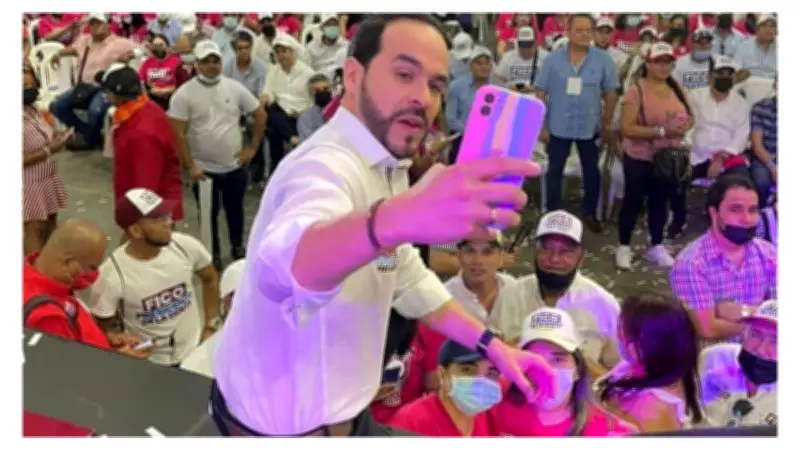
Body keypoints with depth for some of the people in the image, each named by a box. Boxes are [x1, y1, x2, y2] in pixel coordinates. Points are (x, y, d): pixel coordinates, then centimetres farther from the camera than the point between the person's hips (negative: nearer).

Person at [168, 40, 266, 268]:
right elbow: (178, 133, -12)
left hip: (235, 166, 2)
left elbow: (260, 115, 5)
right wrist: (189, 165, -15)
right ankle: (214, 254, 31)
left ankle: (237, 247, 41)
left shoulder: (235, 88, -3)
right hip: (203, 168, -2)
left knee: (235, 209, 19)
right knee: (209, 213, 13)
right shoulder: (184, 94, -12)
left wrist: (252, 147, 1)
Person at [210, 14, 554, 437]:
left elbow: (405, 277, 13)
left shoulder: (383, 167, 2)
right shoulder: (327, 165, -29)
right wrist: (399, 218, -69)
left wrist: (490, 343, 4)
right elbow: (284, 265, -51)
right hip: (287, 423, -8)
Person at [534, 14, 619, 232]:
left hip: (589, 127, 1)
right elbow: (541, 93, -3)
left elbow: (611, 94, 0)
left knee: (591, 171, 14)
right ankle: (552, 214, 25)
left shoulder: (603, 59, -8)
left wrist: (607, 125, 1)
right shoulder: (553, 59, -8)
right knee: (554, 171, 10)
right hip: (558, 126, 0)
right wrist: (541, 125, -4)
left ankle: (590, 213, 31)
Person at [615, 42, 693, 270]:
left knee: (660, 202, 16)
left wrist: (684, 126, -11)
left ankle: (656, 247, 31)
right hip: (639, 159, -5)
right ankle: (624, 247, 22)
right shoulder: (636, 91, -16)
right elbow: (626, 128, -22)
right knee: (633, 201, 8)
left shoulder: (676, 89, 3)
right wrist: (661, 131, -27)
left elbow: (690, 117, 14)